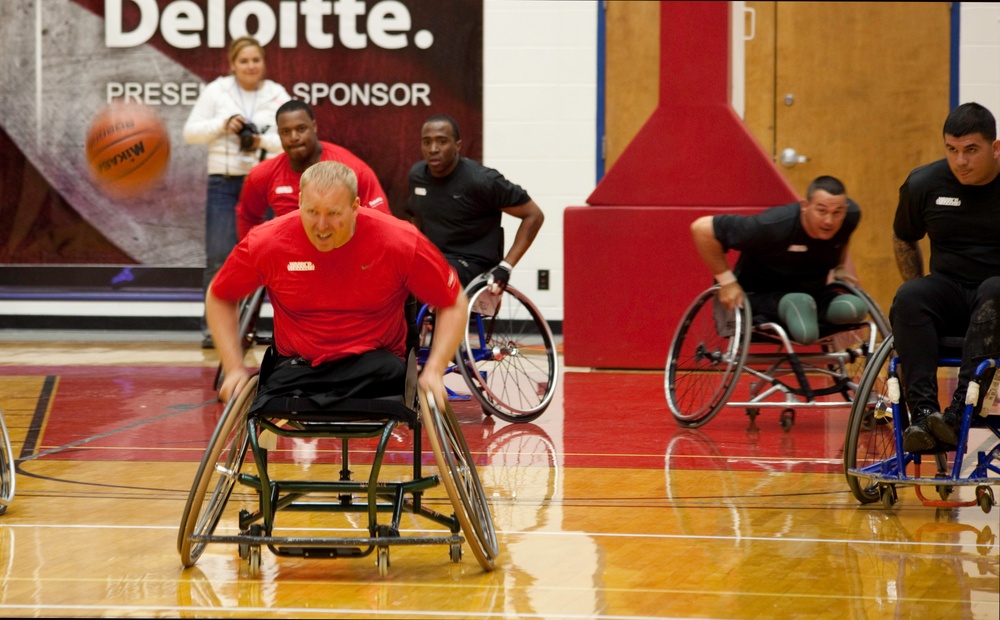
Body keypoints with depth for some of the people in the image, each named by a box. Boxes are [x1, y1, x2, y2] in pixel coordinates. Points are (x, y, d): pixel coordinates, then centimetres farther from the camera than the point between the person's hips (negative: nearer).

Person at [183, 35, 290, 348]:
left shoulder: (278, 95, 5)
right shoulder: (216, 91, 4)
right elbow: (191, 132, 3)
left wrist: (263, 141, -16)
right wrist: (223, 124, -12)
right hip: (224, 182, -1)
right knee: (219, 257, -8)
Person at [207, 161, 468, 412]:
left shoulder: (400, 241, -10)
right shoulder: (265, 243, -7)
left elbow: (453, 304, 2)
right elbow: (219, 298, 11)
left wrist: (433, 372, -9)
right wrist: (235, 369, 2)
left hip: (375, 365, 0)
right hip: (296, 365, 0)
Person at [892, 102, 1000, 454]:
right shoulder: (924, 184, 4)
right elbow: (903, 240, 22)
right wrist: (920, 298, 13)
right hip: (949, 289, 3)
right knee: (908, 297, -29)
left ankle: (959, 413, -46)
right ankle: (923, 412, -43)